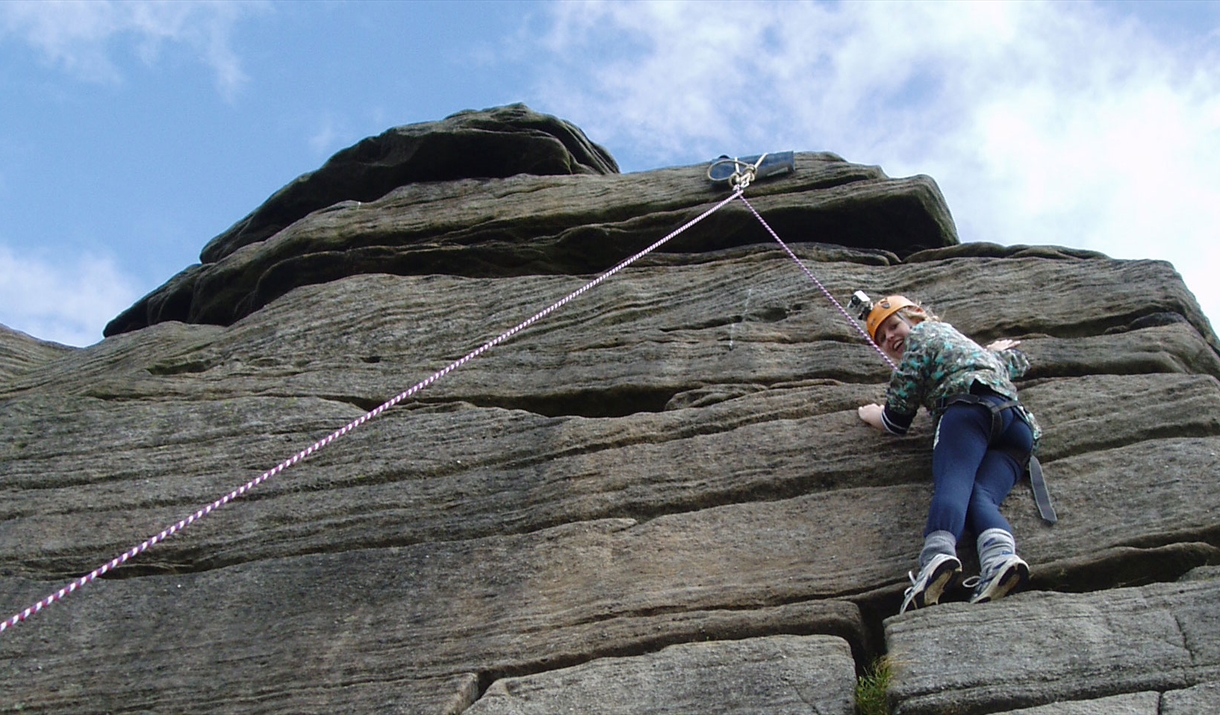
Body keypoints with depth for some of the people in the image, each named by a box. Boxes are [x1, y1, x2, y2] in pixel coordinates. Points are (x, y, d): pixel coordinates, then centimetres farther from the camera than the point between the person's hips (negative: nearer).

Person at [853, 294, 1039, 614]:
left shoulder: (923, 333, 21)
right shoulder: (962, 340, 44)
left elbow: (895, 420, 14)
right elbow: (1019, 361, 63)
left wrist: (868, 413, 35)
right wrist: (993, 353, 82)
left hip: (974, 405, -7)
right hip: (1019, 426, 7)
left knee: (952, 483, -30)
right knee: (980, 497, -18)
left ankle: (938, 552, -60)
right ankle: (1001, 554, -52)